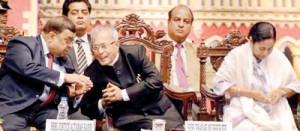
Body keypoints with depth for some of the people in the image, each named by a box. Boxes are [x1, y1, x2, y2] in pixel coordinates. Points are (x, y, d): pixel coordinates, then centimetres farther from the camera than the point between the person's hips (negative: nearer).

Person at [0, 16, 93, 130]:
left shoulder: (63, 61, 15)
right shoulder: (22, 44, -4)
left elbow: (63, 95, 20)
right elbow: (28, 68, -24)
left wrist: (74, 92, -2)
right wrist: (64, 77, -21)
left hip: (44, 109, 5)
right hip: (13, 108, -5)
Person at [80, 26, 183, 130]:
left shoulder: (135, 52, -1)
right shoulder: (91, 73, 1)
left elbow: (156, 81, -9)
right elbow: (85, 108, 8)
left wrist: (123, 94, -15)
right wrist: (102, 103, -14)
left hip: (158, 110, 1)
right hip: (127, 119, -1)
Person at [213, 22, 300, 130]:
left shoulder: (279, 57, 7)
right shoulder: (236, 55, -3)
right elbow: (219, 83, -8)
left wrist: (282, 91, -7)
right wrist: (250, 93, -13)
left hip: (275, 114, 3)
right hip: (244, 112, -3)